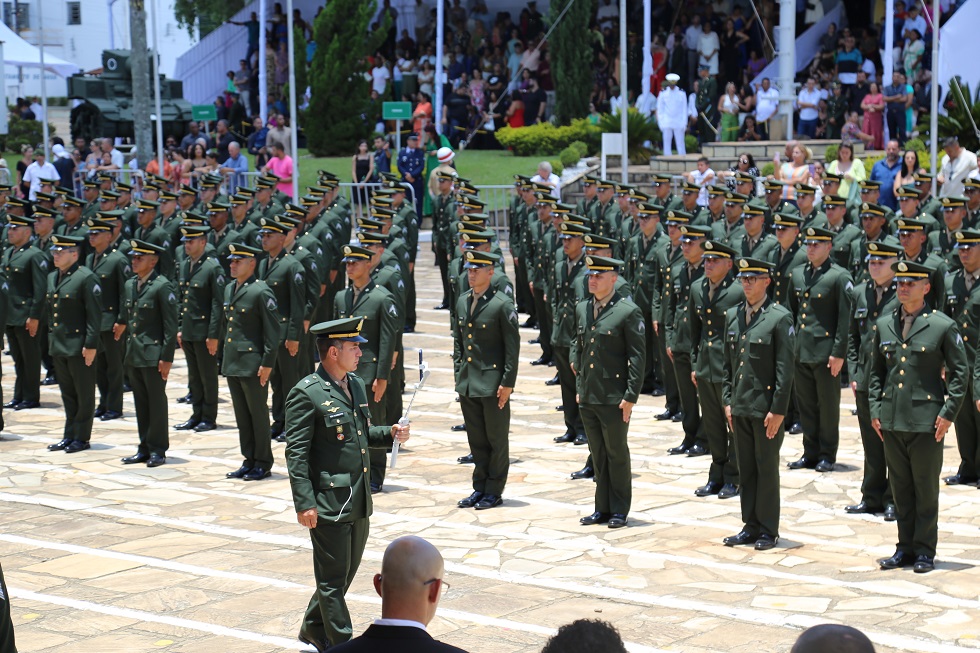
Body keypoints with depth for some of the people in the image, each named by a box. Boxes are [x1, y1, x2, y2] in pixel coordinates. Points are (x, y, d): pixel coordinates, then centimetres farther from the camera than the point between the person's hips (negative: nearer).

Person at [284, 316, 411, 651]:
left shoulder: (356, 385, 11)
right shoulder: (306, 394, -15)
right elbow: (296, 453, -15)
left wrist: (390, 433, 3)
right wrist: (304, 504, -19)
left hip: (359, 501, 9)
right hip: (328, 504, -9)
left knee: (346, 573, 19)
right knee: (333, 579, 1)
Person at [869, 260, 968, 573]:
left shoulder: (943, 326, -4)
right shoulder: (884, 325, 9)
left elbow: (960, 373, -1)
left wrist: (948, 413, -8)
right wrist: (875, 410, 8)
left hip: (926, 420, -4)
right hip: (891, 420, 4)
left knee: (926, 488, 3)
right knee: (900, 487, 10)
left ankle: (924, 550, 11)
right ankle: (905, 548, 19)